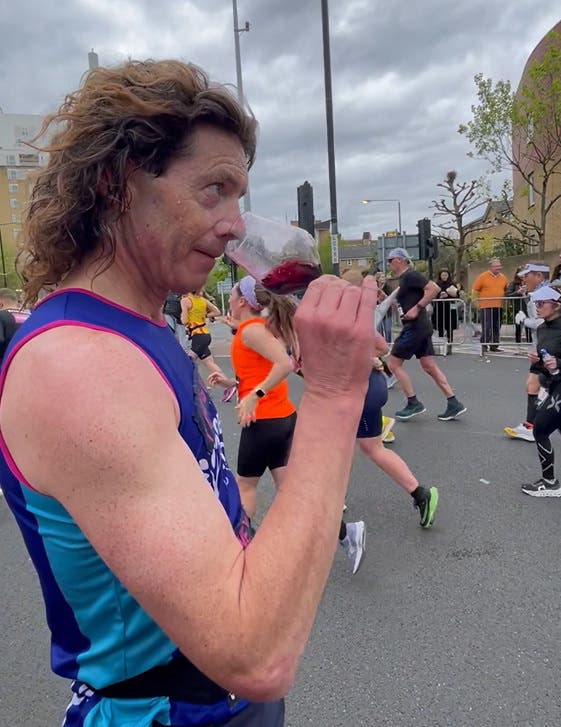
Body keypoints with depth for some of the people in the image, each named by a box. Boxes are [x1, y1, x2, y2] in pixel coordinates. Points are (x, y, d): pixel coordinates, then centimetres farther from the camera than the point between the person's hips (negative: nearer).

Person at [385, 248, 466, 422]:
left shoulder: (410, 275, -11)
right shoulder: (404, 278, 18)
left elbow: (434, 288, -20)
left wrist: (417, 308, -21)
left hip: (415, 327, -10)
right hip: (421, 328, 10)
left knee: (393, 363, -2)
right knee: (429, 367, 9)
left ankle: (413, 403, 3)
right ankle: (454, 404, 9)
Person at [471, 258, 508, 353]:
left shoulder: (503, 277, 11)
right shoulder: (482, 276, -4)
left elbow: (506, 290, 24)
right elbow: (474, 291, -3)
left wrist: (504, 301, 14)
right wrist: (477, 304, -6)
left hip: (499, 307, 5)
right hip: (486, 307, -5)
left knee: (496, 328, 8)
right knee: (486, 327, -7)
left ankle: (494, 346, 16)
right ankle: (484, 345, 2)